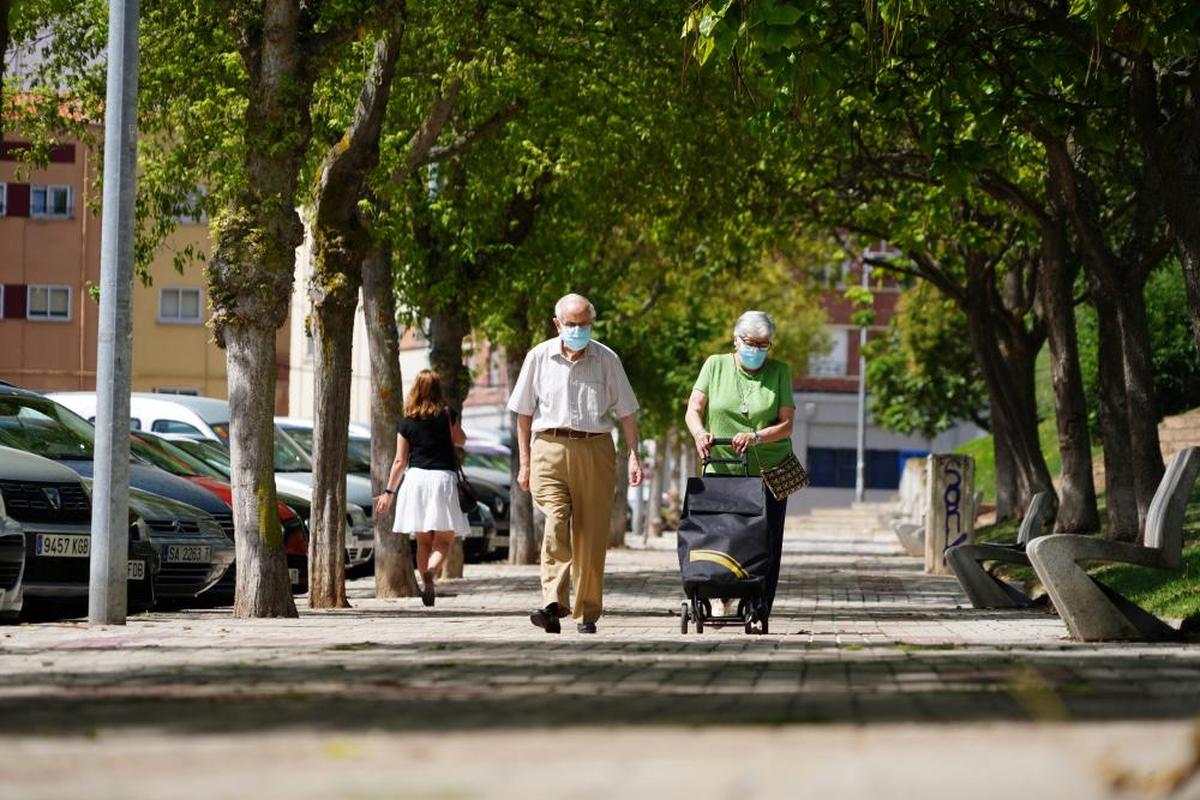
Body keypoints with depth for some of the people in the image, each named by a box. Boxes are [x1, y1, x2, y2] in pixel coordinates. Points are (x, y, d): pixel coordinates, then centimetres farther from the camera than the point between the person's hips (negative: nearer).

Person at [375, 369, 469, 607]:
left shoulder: (407, 422, 4)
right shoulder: (447, 415, 0)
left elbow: (400, 461, 5)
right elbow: (461, 440, 16)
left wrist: (389, 492, 12)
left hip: (416, 478, 2)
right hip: (443, 478, -2)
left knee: (423, 541, 13)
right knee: (444, 540, -1)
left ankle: (426, 583, 9)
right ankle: (431, 570, -28)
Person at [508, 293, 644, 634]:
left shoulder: (607, 360, 7)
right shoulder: (539, 357, 8)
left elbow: (626, 412, 9)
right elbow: (524, 413, 12)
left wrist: (634, 454, -1)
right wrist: (525, 461, 8)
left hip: (595, 449, 1)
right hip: (550, 447, -1)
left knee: (591, 533, 1)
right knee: (555, 523, -19)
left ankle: (587, 613, 8)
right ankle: (553, 603, -29)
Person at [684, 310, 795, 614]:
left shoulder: (779, 372, 6)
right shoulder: (716, 366, 8)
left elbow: (786, 424, -1)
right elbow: (694, 409, 2)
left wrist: (755, 437, -19)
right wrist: (699, 432, -21)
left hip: (768, 472, 0)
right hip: (722, 472, 0)